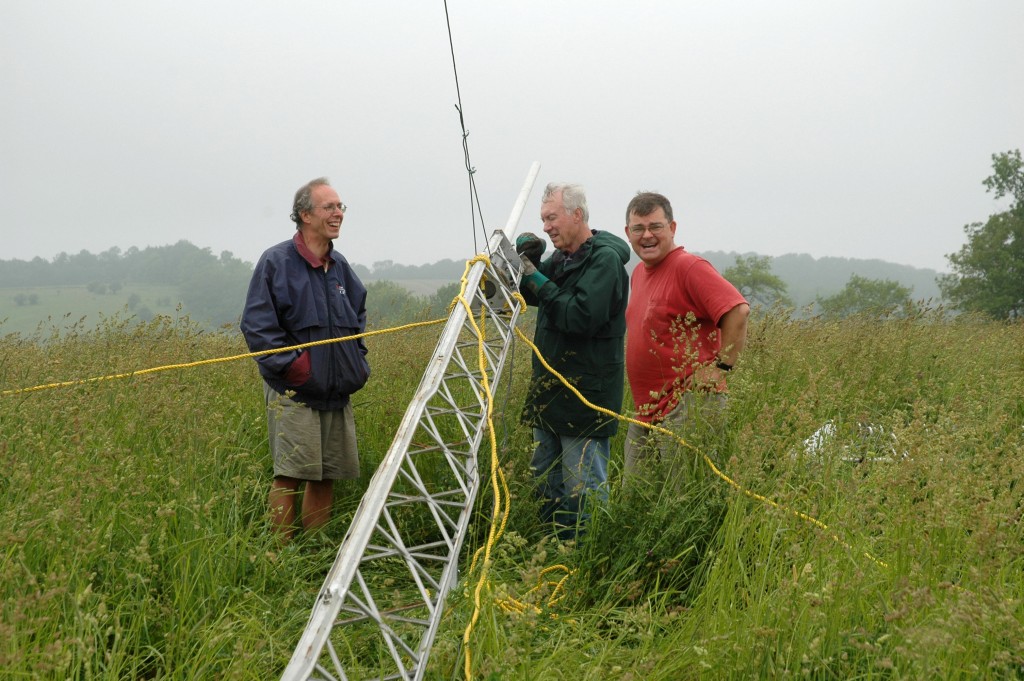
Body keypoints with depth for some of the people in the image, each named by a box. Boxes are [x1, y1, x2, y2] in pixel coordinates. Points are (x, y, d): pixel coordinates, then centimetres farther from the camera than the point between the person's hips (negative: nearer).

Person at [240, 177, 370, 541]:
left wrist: (358, 361, 15)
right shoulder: (276, 262, -7)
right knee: (290, 474, -8)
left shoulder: (339, 265, 13)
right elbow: (256, 324, -11)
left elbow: (359, 315, 27)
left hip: (337, 391, 7)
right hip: (294, 392, -7)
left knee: (327, 474, 9)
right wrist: (291, 364, -16)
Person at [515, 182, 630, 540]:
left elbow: (583, 318, -24)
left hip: (585, 398, -10)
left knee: (583, 490, -5)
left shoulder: (605, 260, -14)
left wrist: (538, 281, -17)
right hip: (550, 390, 10)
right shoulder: (561, 258, 14)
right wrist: (528, 259, 0)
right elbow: (529, 295, 18)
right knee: (546, 481, 16)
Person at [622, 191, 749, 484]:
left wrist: (721, 367, -20)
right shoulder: (639, 273, 16)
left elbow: (738, 311, -23)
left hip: (688, 407, -9)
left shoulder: (688, 267, -13)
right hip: (645, 411, 9)